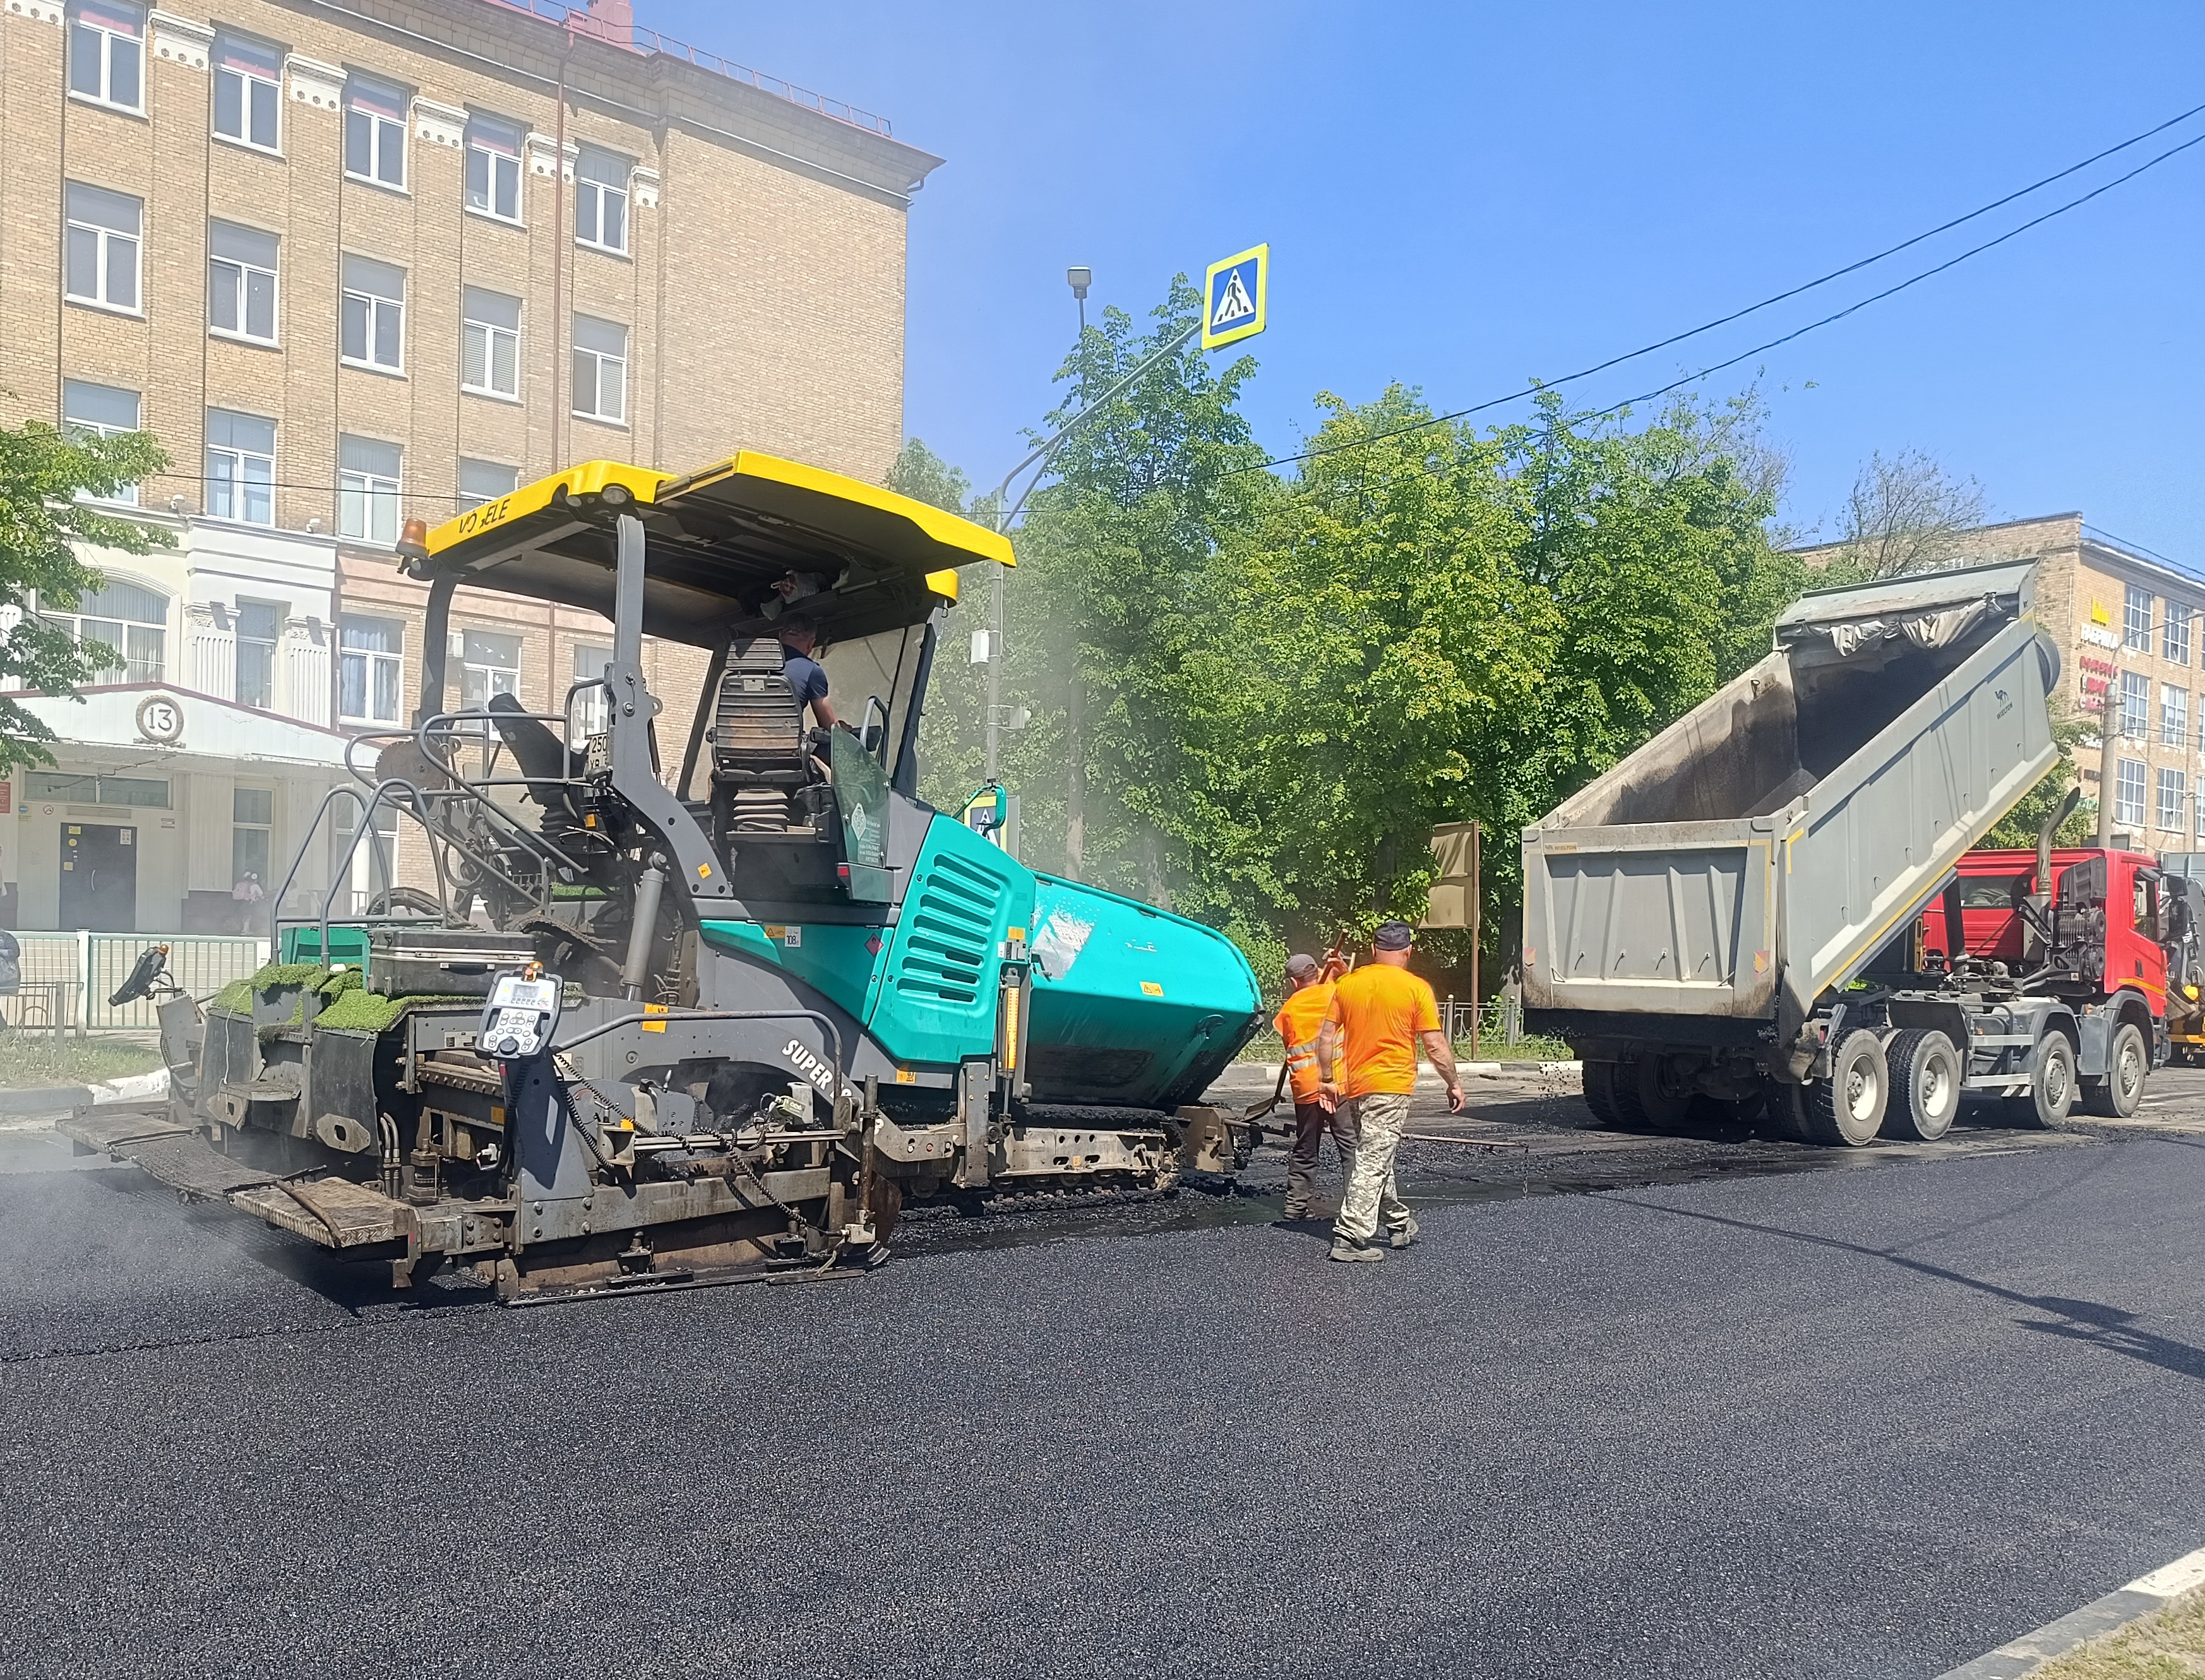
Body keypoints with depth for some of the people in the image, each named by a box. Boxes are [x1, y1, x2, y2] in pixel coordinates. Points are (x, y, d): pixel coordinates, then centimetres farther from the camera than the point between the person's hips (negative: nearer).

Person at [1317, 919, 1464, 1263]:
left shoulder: (1347, 983, 5)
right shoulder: (1416, 989, -8)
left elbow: (1326, 1037, 6)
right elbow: (1436, 1046, -8)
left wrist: (1327, 1079, 15)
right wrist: (1454, 1084, 4)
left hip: (1353, 1086, 6)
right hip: (1392, 1087, -5)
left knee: (1377, 1158, 19)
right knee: (1373, 1163, -5)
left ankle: (1400, 1223, 33)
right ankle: (1350, 1237, -8)